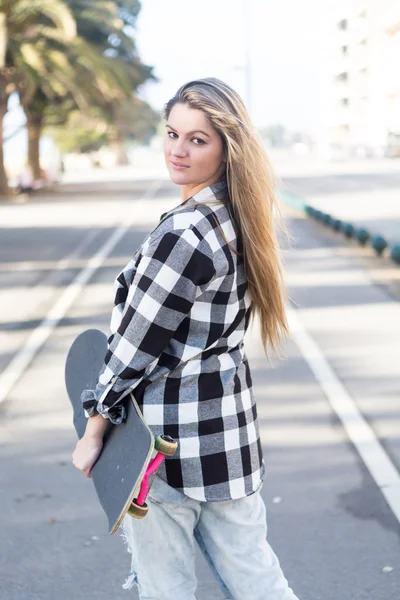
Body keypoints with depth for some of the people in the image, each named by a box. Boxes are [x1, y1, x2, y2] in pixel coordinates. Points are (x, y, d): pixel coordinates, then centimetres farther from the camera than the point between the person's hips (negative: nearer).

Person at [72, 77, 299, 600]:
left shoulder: (184, 234, -22)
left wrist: (94, 430, -8)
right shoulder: (237, 219, 5)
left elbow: (136, 345, -17)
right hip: (226, 421, 8)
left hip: (169, 438, -8)